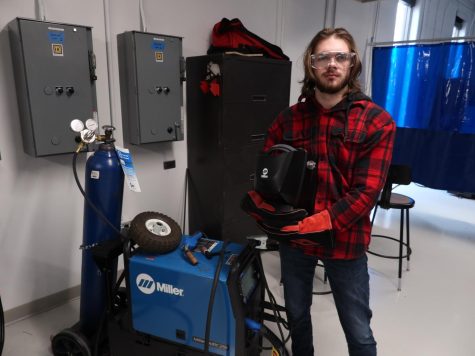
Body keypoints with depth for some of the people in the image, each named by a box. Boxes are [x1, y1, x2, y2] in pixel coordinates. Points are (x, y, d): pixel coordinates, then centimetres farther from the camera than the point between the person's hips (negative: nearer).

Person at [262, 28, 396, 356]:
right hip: (293, 236, 3)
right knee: (297, 316, 23)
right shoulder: (289, 118, 0)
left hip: (345, 240, -2)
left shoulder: (377, 121, -9)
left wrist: (323, 221, -25)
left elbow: (367, 190, -15)